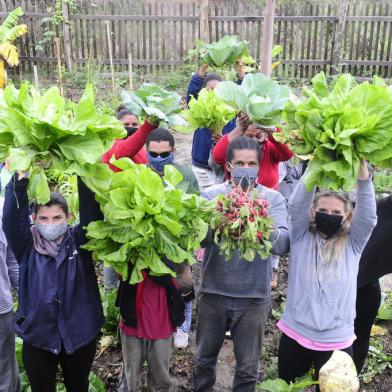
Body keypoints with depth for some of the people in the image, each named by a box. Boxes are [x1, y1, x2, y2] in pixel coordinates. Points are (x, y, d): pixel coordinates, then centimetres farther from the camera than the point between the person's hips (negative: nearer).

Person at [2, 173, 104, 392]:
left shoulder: (78, 240, -4)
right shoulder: (27, 245, -3)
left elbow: (93, 213, -17)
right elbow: (11, 220, -18)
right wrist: (21, 179, -31)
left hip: (80, 333, 0)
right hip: (37, 335, 0)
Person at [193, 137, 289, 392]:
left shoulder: (273, 199, -3)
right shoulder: (210, 195, -1)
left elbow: (284, 244, -16)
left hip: (254, 296, -1)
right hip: (214, 292, 1)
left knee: (248, 367, 16)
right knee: (204, 359, 20)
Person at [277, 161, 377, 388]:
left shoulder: (352, 243, 1)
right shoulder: (302, 238, 0)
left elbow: (368, 216, -14)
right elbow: (297, 205, -14)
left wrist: (363, 175, -27)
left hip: (337, 340, 0)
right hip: (295, 334, 0)